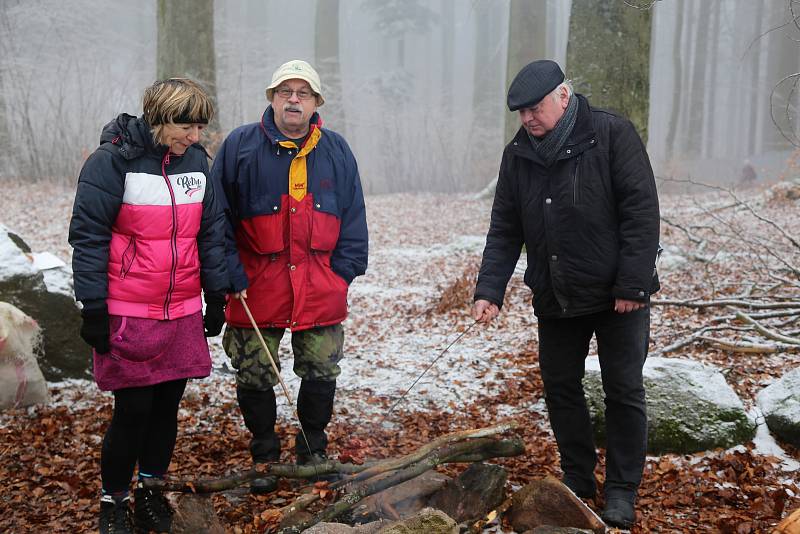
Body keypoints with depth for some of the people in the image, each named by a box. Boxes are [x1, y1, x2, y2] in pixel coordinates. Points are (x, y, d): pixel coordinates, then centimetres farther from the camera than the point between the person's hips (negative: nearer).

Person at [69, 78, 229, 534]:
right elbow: (88, 236, -9)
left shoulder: (197, 161, 6)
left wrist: (217, 296, 13)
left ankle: (151, 489, 28)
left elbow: (211, 231, 14)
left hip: (183, 312, 5)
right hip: (128, 314, -5)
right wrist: (94, 309, -11)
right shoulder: (114, 160, -10)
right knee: (133, 410, -2)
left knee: (168, 404, 10)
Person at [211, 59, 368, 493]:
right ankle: (264, 458, 24)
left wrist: (344, 271, 2)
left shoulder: (336, 151, 6)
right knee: (255, 379, 6)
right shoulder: (240, 146, -2)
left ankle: (312, 452, 29)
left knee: (321, 375, 9)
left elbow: (353, 217, 10)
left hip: (321, 291, 2)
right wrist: (231, 274, -7)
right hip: (255, 290, -2)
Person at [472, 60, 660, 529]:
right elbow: (505, 231, 3)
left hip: (617, 295, -5)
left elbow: (642, 212, -15)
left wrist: (632, 284, -19)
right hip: (555, 297, 5)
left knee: (624, 390, 3)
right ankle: (578, 479, 27)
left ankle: (622, 492, 15)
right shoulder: (518, 154, 1)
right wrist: (490, 290, -7)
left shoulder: (612, 135, -13)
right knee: (561, 386, 11)